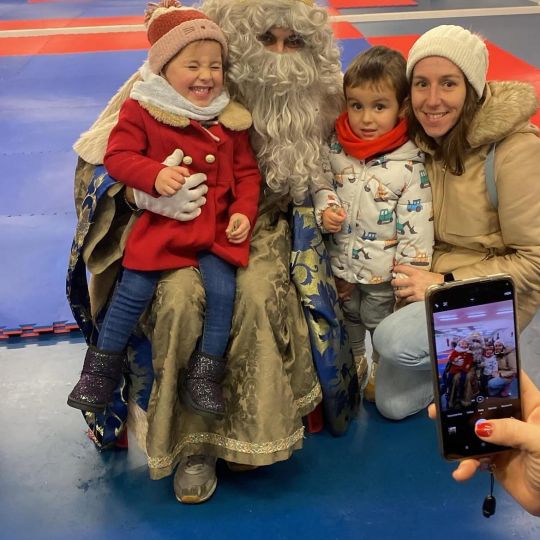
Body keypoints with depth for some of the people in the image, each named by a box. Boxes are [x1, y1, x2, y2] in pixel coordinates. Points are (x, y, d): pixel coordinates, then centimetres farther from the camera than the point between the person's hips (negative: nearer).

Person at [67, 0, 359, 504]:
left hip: (264, 221, 2)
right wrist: (153, 191, -30)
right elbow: (103, 157, -11)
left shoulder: (316, 95, -4)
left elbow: (327, 175, 14)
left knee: (260, 292, -31)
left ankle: (247, 434, -10)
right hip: (182, 224, -1)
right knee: (179, 295, -32)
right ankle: (191, 442, -15)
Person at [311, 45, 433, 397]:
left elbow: (417, 222, -18)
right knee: (347, 318, 27)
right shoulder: (336, 146, -10)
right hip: (341, 262, 4)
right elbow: (322, 181, 6)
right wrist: (325, 209, -16)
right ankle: (353, 362, 53)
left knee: (382, 323, 18)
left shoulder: (410, 162, -22)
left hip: (384, 271, -4)